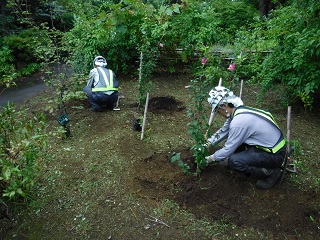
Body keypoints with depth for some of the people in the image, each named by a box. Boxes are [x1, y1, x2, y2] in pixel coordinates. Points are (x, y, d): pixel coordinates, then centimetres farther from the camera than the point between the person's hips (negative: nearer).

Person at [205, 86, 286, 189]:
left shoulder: (238, 122, -27)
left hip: (275, 155, -9)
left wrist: (212, 158, 0)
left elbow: (228, 150, -17)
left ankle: (271, 172, -3)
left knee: (233, 161, -21)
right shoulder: (241, 110, 1)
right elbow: (224, 130, 17)